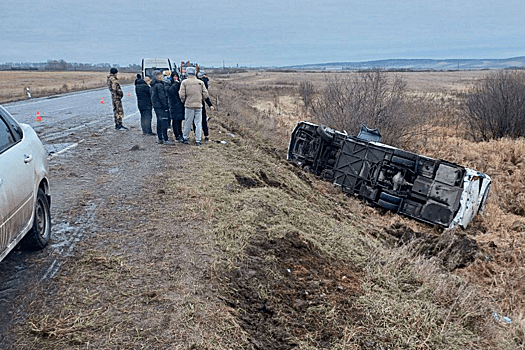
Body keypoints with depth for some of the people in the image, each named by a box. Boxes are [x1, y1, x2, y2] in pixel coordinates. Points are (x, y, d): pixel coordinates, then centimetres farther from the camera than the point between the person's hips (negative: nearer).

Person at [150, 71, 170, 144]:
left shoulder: (153, 85, 14)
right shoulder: (159, 85, -15)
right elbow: (162, 97, -19)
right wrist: (166, 106, -15)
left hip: (156, 106, 10)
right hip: (161, 106, -10)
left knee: (159, 122, 14)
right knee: (164, 122, -7)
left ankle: (160, 139, 19)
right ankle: (165, 139, -7)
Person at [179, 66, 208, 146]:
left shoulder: (184, 82, -2)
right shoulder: (200, 82, 3)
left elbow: (182, 94, -6)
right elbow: (205, 94, 3)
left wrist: (183, 101, 12)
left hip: (189, 105, -1)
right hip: (199, 105, 1)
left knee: (188, 123, 10)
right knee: (198, 123, 4)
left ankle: (185, 138, 21)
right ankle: (198, 141, 4)